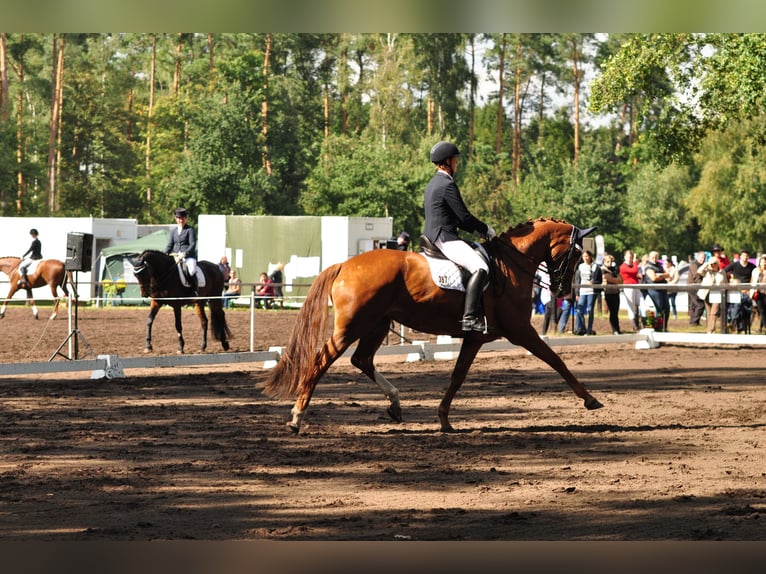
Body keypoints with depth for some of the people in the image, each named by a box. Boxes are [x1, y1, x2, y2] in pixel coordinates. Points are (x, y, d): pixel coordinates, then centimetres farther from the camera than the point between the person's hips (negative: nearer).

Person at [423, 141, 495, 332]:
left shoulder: (432, 185, 20)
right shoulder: (447, 185, -12)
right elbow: (465, 217, -14)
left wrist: (478, 230, 21)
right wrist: (486, 230, 2)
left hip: (433, 238, 11)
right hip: (445, 238, -11)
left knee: (479, 257, 30)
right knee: (480, 268, -26)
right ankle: (469, 318, -37)